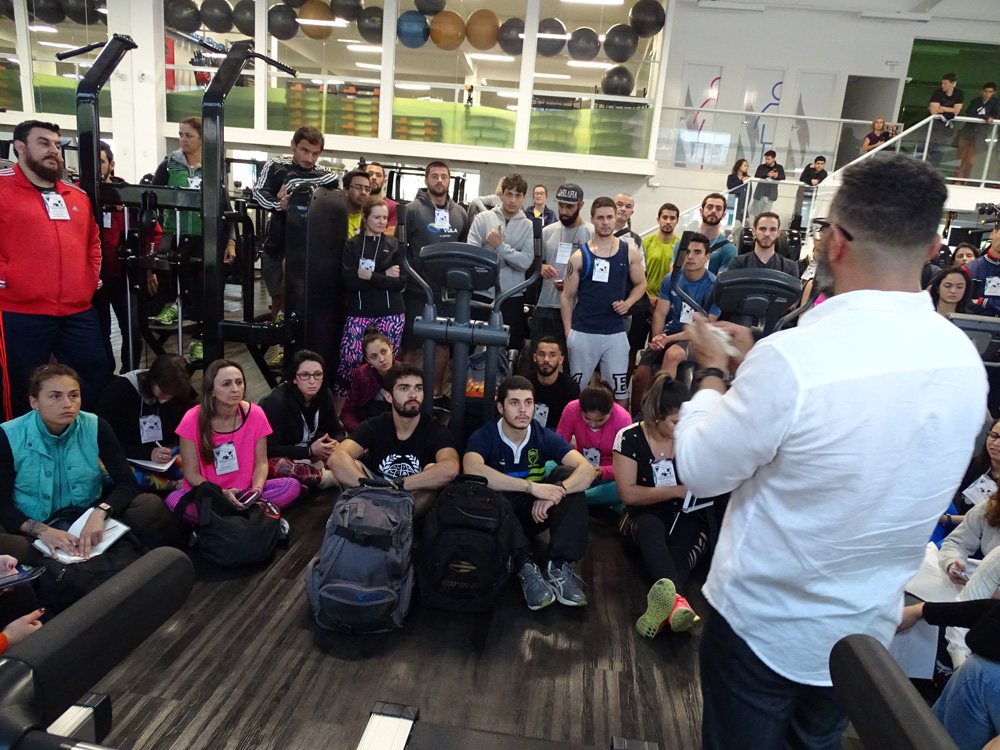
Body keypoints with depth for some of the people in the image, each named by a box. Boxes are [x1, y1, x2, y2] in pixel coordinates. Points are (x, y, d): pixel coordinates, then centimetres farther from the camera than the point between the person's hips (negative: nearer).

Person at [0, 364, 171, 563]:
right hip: (33, 530, -1)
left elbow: (127, 482, -7)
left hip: (88, 520, 1)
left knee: (153, 505, -23)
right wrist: (42, 531, -29)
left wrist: (100, 513, -29)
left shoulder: (96, 428, -5)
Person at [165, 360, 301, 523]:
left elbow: (261, 462, -2)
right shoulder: (193, 420, -13)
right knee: (174, 499, -33)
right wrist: (221, 494, -26)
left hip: (245, 492, 2)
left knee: (292, 486, -21)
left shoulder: (255, 414, -8)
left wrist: (256, 489, -23)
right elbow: (191, 474, -10)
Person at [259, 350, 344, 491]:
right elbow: (269, 449, -21)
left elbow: (337, 430, 5)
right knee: (275, 466, -41)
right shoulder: (276, 401, -20)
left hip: (314, 456, 5)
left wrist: (335, 443, -19)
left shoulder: (324, 395, -3)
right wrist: (309, 451, -27)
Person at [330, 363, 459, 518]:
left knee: (433, 470, -30)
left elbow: (450, 469, -38)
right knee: (350, 464, -23)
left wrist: (395, 484, -37)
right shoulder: (372, 427, -8)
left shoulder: (436, 430, -14)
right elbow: (337, 459, -28)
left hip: (415, 502, -1)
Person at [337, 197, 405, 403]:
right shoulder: (352, 245, 6)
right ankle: (337, 411, 5)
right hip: (360, 312, -1)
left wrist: (371, 276, -13)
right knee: (350, 360, -9)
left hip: (390, 313, 1)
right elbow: (349, 281, -7)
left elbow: (400, 282, -2)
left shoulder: (395, 245, 8)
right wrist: (384, 276, -10)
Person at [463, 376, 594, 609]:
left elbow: (587, 470, -19)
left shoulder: (545, 437, -6)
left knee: (568, 474, -21)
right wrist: (532, 487, -41)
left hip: (536, 513, 3)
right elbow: (472, 471, -37)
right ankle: (526, 568, -36)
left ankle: (561, 567, -28)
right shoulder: (484, 437, -14)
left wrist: (557, 492, -39)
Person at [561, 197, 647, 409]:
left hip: (615, 333, 1)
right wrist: (568, 332, -2)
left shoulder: (629, 252, 3)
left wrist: (627, 303, -7)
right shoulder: (579, 256, -1)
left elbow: (640, 284, 14)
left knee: (620, 391, 4)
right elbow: (567, 297, 3)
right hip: (582, 333, -1)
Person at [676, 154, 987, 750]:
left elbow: (701, 471, -19)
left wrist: (713, 372, -5)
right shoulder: (964, 359, -9)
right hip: (868, 626, 5)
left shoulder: (791, 358, -32)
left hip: (764, 626, -5)